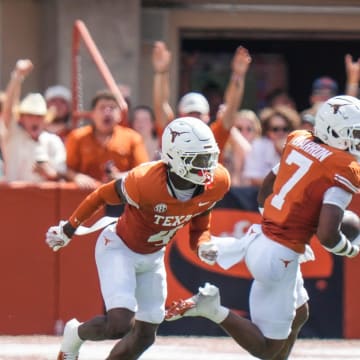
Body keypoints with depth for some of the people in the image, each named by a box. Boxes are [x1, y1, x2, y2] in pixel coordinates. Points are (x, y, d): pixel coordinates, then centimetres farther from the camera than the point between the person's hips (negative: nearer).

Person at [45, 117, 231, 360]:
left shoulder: (216, 184, -18)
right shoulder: (146, 182, -34)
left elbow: (199, 227, 0)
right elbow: (102, 196, -15)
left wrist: (203, 247, -23)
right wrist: (68, 230, -3)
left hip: (152, 257, 6)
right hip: (119, 248, -6)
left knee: (145, 336, 9)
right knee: (120, 324, -23)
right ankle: (75, 335, 11)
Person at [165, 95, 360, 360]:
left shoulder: (299, 142, 7)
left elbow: (263, 196, 17)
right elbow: (327, 235, -24)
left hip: (262, 237, 9)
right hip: (279, 256, -9)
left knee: (298, 315, 28)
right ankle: (214, 310, -12)